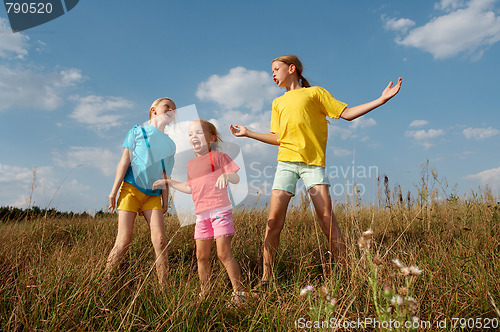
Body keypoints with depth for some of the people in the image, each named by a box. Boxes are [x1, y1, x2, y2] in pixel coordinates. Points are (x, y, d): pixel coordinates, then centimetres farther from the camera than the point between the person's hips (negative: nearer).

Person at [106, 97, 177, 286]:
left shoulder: (170, 144, 17)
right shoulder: (137, 131, 8)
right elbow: (124, 161, 3)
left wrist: (165, 199, 11)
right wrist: (114, 190, -3)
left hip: (153, 195, 3)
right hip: (131, 189, -3)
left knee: (160, 239, -11)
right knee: (124, 240, -8)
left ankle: (164, 287, -5)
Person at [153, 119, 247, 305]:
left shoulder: (218, 156, 0)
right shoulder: (190, 165, 20)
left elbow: (236, 179, -5)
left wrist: (226, 175, -27)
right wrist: (168, 182, 30)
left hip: (220, 211, -6)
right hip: (201, 214, 6)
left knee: (224, 253, -9)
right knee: (201, 256, 8)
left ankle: (239, 292, 3)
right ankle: (205, 294, 23)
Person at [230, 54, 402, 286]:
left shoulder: (315, 93, 13)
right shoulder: (278, 103, 25)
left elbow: (346, 114, 7)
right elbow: (278, 138, 19)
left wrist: (381, 100, 1)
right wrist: (248, 133, 18)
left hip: (313, 162, -3)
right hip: (286, 162, 3)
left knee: (327, 217, -12)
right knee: (274, 219, -7)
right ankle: (266, 278, 2)